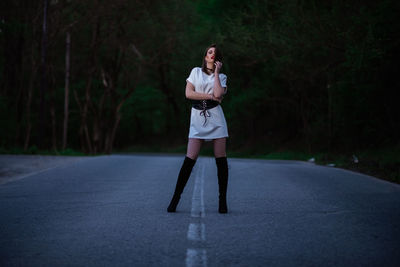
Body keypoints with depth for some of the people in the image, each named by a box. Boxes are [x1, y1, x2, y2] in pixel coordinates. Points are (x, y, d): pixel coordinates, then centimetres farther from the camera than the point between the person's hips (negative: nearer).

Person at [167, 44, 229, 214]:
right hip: (197, 117, -1)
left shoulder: (221, 77, 12)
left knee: (221, 159, -2)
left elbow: (218, 94, -10)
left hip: (215, 117, 1)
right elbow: (188, 93, -1)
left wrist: (216, 72, -1)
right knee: (190, 159, -8)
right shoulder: (196, 71, 12)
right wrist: (210, 96, -5)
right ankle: (175, 198, -2)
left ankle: (223, 201, 5)